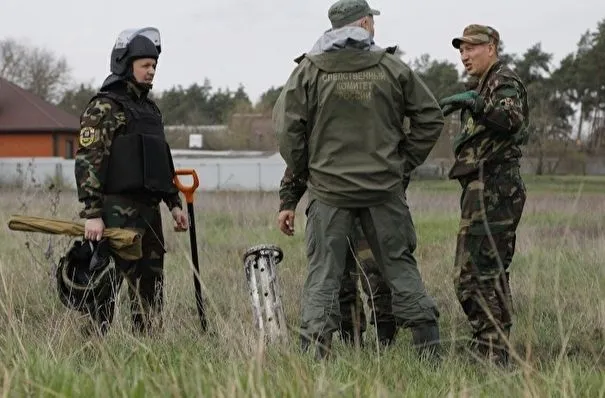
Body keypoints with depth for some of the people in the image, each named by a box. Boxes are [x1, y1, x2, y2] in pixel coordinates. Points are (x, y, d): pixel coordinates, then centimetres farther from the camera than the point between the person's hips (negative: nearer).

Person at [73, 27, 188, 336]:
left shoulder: (149, 108, 19)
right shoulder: (104, 107, -8)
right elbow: (87, 162, -15)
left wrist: (174, 203, 19)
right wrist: (92, 214, -22)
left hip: (149, 210, 9)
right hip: (117, 211, -8)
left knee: (150, 287, 11)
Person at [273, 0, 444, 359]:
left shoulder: (309, 71, -3)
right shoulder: (392, 68, 1)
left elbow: (287, 127, -6)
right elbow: (431, 117, 5)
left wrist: (303, 169, 8)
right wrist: (405, 163, 13)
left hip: (329, 187, -1)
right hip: (385, 188, 1)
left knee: (323, 272, 2)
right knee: (400, 265, 11)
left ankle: (315, 350, -4)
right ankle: (429, 343, 12)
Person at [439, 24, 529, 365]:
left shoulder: (504, 80, -6)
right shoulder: (486, 85, 24)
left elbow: (512, 119, -26)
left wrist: (474, 103, -35)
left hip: (491, 187, -11)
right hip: (489, 187, 11)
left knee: (477, 273, -14)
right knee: (491, 274, 12)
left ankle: (494, 355, -14)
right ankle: (494, 354, 17)